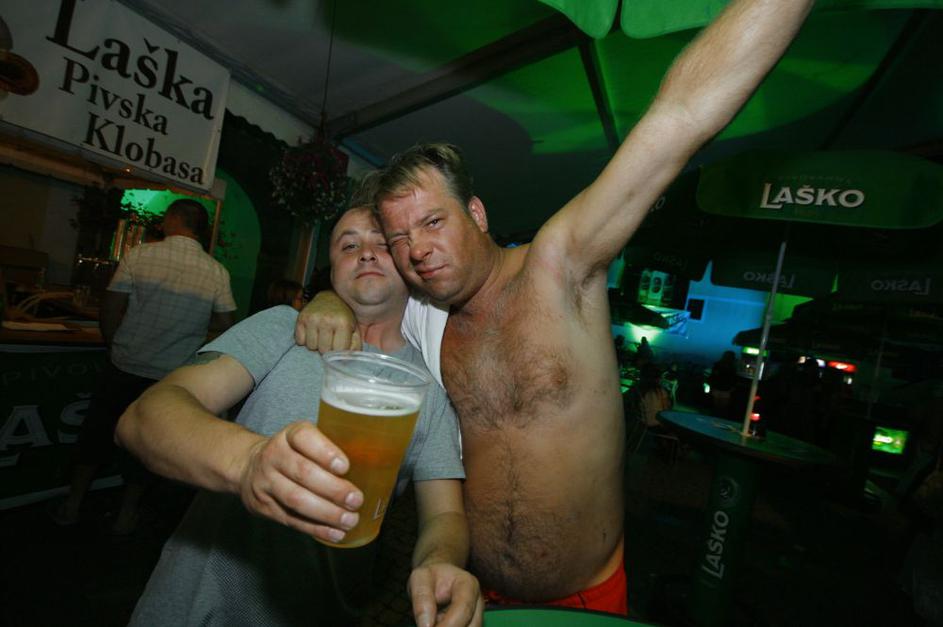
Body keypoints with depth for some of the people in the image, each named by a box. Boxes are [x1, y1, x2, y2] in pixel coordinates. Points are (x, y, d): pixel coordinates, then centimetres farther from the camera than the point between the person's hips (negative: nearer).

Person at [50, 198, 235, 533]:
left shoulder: (138, 255, -12)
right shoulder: (217, 273, -11)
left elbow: (109, 310, -7)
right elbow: (224, 323, -5)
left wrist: (114, 347, 9)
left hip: (124, 368, 0)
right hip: (172, 379, 1)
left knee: (97, 433, 20)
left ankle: (72, 505, 34)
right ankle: (127, 514, 30)